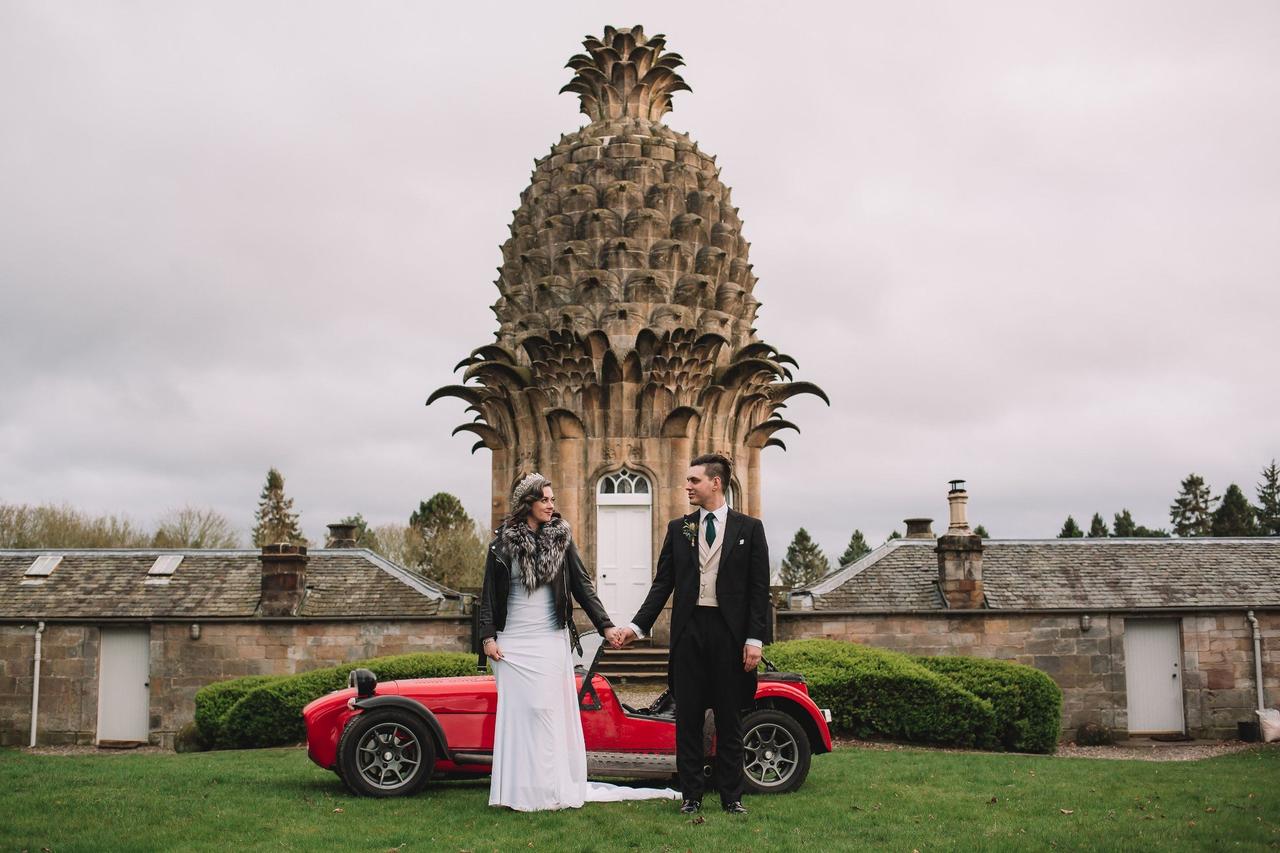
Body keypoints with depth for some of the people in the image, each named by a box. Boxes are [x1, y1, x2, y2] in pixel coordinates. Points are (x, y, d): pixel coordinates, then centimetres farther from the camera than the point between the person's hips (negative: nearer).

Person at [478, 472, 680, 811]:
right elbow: (489, 593, 4)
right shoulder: (503, 542, 1)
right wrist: (487, 636, -3)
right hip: (514, 641, -1)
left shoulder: (561, 538, 4)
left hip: (551, 640, 1)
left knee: (549, 710, -1)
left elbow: (582, 585, 3)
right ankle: (519, 790, 6)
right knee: (517, 710, 1)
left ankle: (550, 787, 5)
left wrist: (605, 625, -4)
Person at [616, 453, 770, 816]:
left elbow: (759, 589, 0)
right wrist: (638, 625, -2)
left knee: (729, 718, 5)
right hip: (689, 630, 2)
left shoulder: (749, 528, 3)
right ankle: (691, 796, 13)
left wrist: (754, 639, -7)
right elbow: (663, 583, 8)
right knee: (688, 717, 5)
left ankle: (732, 797, 14)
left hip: (729, 632, -2)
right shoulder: (678, 528, 9)